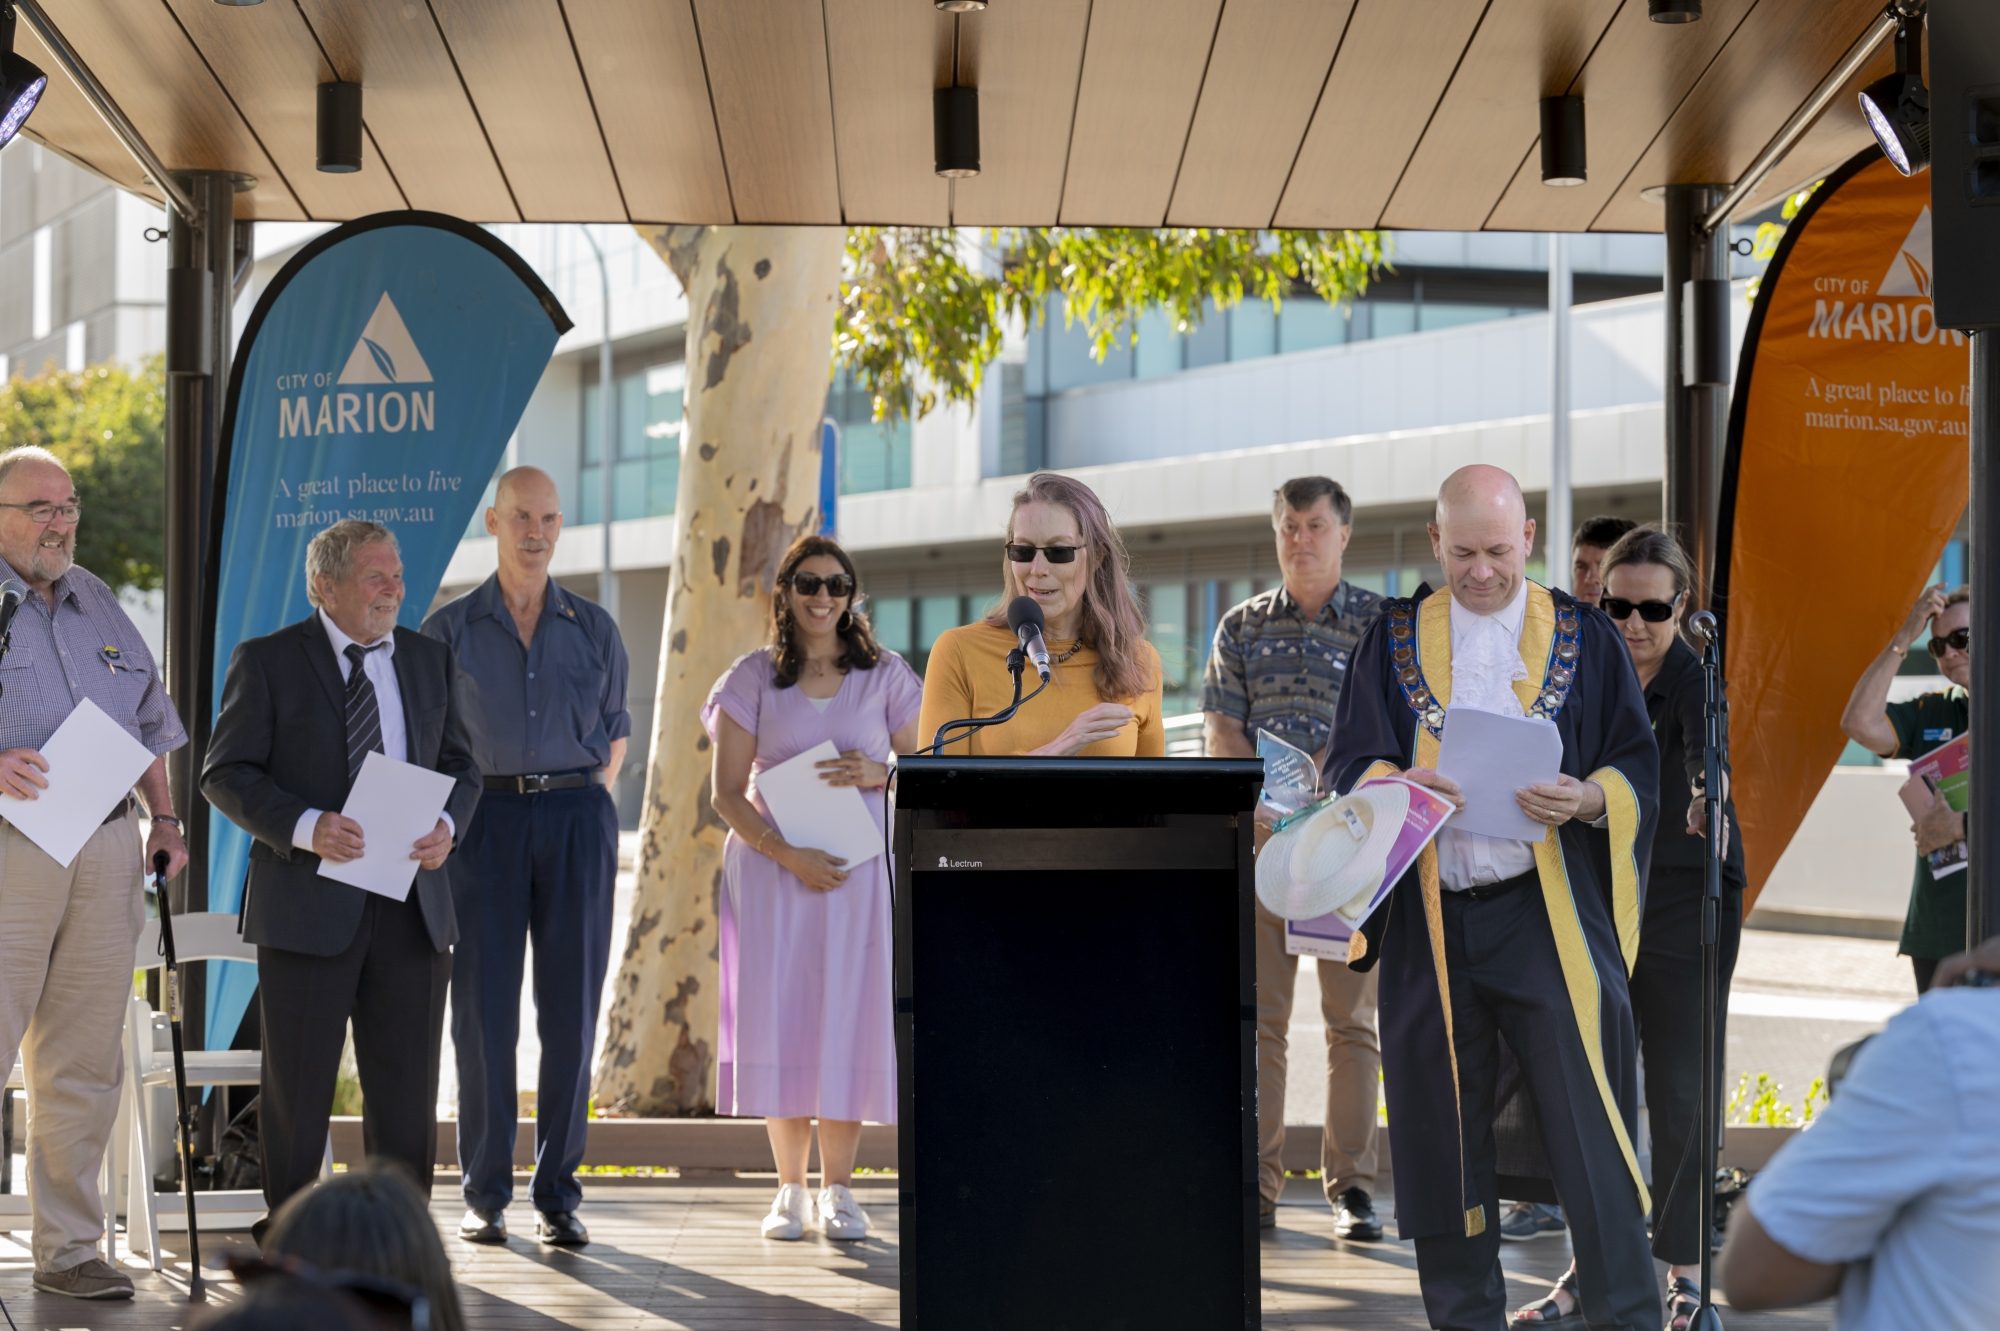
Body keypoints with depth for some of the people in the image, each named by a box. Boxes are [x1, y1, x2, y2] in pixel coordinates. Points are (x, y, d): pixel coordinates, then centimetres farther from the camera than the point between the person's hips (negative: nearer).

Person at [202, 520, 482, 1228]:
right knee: (297, 1086, 3)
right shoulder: (267, 662, -1)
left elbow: (459, 766, 16)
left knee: (407, 1085, 5)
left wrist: (446, 824, -7)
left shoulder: (430, 660, 12)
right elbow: (225, 774, -4)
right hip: (307, 902, -4)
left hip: (411, 903, 4)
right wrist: (306, 827, -20)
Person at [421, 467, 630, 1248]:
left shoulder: (594, 629, 11)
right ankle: (485, 1194, 5)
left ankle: (558, 1194, 7)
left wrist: (587, 803, 11)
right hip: (485, 821, -1)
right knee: (484, 1008, -3)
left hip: (576, 818, 1)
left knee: (571, 1008, 0)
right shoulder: (449, 629, 6)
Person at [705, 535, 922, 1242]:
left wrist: (878, 775, -12)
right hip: (772, 866, 0)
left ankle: (837, 1190, 5)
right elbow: (727, 793, 0)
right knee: (779, 1018, -3)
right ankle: (789, 1190, 6)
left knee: (849, 1018, -3)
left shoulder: (885, 675, 6)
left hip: (860, 868, 0)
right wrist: (789, 856, -13)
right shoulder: (755, 677, 4)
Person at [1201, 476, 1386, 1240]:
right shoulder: (1242, 628, 11)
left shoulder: (1383, 624, 5)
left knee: (1353, 1017, -1)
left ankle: (1351, 1185, 3)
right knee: (1258, 1013, 0)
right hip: (1260, 837, 2)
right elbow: (1221, 733, 4)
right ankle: (1255, 1186, 3)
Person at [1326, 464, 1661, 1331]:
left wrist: (1587, 798, -17)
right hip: (1430, 924, 2)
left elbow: (1639, 771, 5)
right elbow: (1348, 764, 7)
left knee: (1587, 1127, -7)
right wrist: (1394, 787, -16)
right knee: (1443, 1135, 5)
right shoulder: (1395, 640, 10)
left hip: (1548, 912, -2)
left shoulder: (1584, 638, 6)